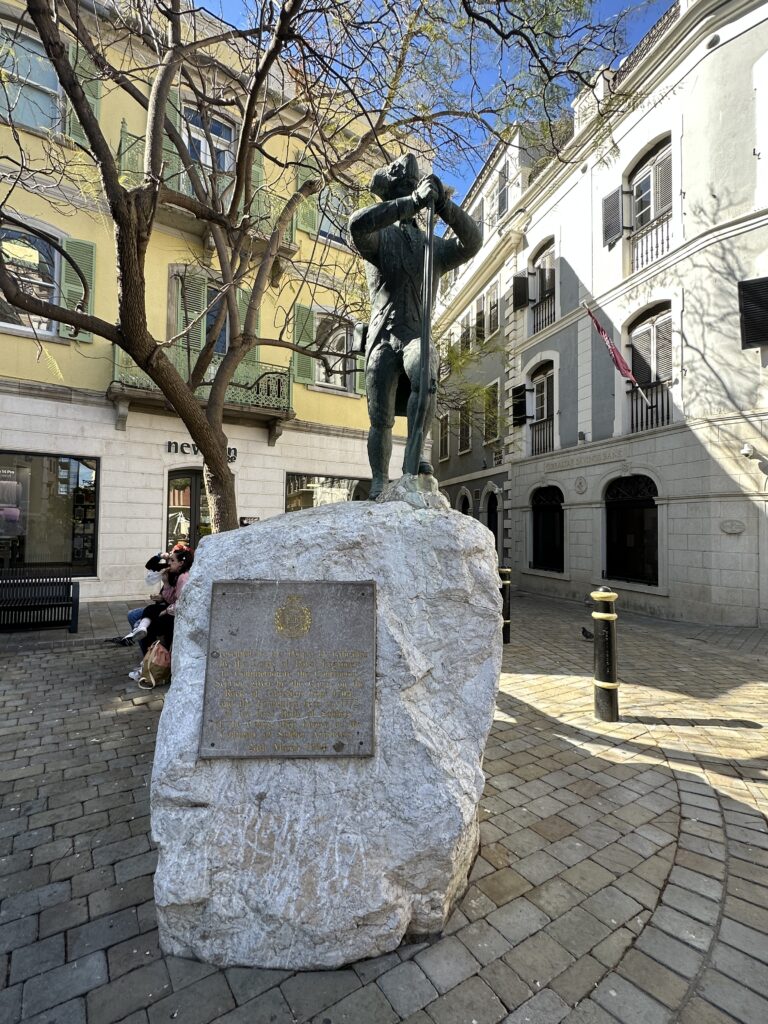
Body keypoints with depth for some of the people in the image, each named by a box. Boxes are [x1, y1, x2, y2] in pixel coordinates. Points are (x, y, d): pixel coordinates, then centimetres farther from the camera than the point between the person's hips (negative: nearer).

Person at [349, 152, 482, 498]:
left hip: (417, 336, 1)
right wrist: (413, 202, -16)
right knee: (381, 420, -6)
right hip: (382, 338, -1)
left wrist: (442, 204, -8)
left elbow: (472, 242, 4)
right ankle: (379, 483, 8)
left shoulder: (435, 247, 22)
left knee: (426, 381, -34)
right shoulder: (379, 238, 13)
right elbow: (357, 222, -11)